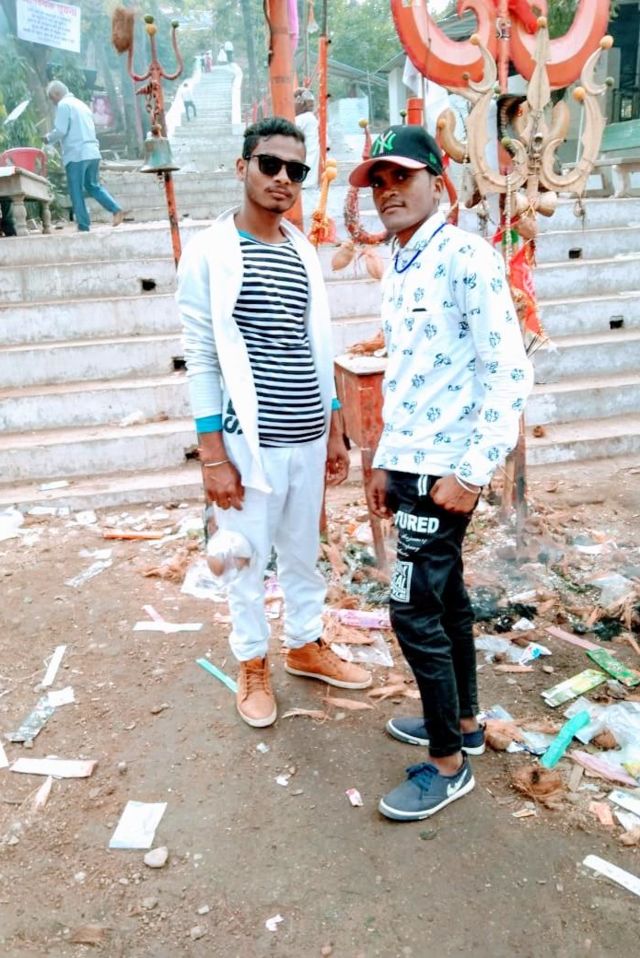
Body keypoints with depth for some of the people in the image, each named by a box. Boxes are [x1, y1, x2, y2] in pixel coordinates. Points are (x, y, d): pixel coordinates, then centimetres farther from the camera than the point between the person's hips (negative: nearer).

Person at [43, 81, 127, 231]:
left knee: (76, 192, -1)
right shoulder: (81, 104, 20)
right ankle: (116, 209, -1)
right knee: (93, 186, 16)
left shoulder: (63, 105, -5)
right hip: (92, 152, 8)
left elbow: (60, 131, -13)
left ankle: (84, 226, -2)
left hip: (76, 154, -8)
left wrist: (49, 138, 5)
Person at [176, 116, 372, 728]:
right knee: (248, 560, 9)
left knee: (303, 551, 18)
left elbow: (319, 348, 13)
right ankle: (252, 665, 29)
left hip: (308, 438, 5)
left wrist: (335, 432, 12)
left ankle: (305, 647, 38)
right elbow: (201, 360, -9)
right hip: (249, 441, -5)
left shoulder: (303, 252, 9)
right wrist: (213, 456, -12)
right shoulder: (209, 253, -7)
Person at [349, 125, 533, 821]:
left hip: (443, 470, -8)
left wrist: (471, 471, -20)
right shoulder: (397, 272, 14)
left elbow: (508, 371, -17)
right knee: (444, 596, 18)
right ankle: (463, 720, 35)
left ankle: (449, 762, 15)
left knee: (414, 612, -4)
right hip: (408, 466, 8)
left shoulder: (466, 258, -12)